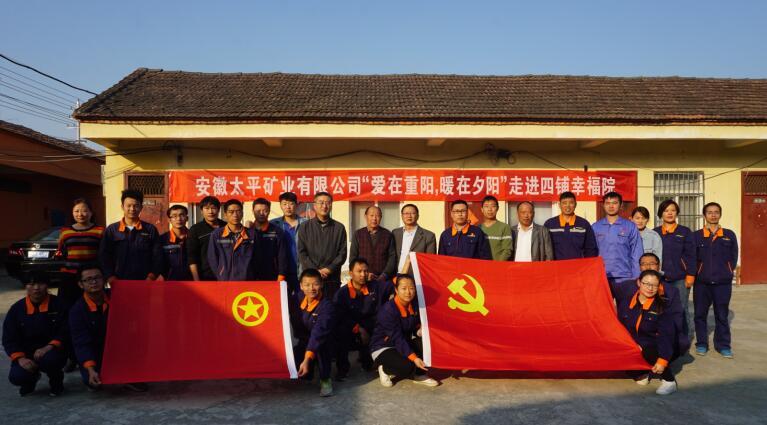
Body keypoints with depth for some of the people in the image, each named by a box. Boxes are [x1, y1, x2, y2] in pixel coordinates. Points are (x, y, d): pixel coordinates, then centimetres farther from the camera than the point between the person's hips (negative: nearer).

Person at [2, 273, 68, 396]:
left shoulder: (58, 305, -6)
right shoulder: (16, 309, 0)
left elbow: (65, 332, -9)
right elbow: (9, 339, 0)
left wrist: (48, 347, -26)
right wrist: (20, 358, -17)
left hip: (52, 351, -2)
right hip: (26, 353, 2)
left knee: (49, 360, -36)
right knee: (16, 377, -24)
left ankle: (56, 382, 0)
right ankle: (31, 378, 17)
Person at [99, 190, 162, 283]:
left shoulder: (150, 230, 5)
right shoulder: (111, 230, 6)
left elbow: (157, 257, 2)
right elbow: (104, 257, 3)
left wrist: (150, 278, -8)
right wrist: (111, 278, -7)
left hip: (144, 282, 0)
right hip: (118, 283, 0)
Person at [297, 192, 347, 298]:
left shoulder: (339, 228, 9)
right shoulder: (305, 227, 9)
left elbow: (342, 253, 5)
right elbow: (302, 253, 3)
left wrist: (329, 269, -8)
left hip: (332, 278, 0)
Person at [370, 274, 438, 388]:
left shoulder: (414, 305, -6)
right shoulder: (388, 310, -27)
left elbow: (415, 327, 5)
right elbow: (397, 338, -29)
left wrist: (421, 330, -21)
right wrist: (414, 358, -37)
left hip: (404, 344, 6)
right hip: (383, 348, -6)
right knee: (407, 367, -32)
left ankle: (419, 374, 1)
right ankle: (384, 369, 1)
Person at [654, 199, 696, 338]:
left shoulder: (685, 232, 5)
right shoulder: (655, 233, 8)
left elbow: (690, 255, 1)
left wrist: (690, 275, -6)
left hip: (680, 279, -1)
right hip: (660, 279, 1)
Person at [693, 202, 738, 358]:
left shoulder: (729, 235, 6)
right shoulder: (696, 236, 2)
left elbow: (734, 257, 8)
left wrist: (727, 272, 1)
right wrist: (696, 273, -3)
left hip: (723, 282, 0)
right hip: (701, 282, 0)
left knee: (722, 315, 7)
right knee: (700, 314, 6)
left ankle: (723, 345, 19)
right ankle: (701, 344, 18)